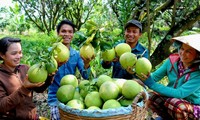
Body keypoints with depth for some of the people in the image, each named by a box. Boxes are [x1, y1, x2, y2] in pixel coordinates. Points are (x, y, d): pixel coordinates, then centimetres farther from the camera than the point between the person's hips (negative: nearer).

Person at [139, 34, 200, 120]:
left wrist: (152, 84, -34)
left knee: (175, 103, -35)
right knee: (149, 97, -19)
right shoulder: (173, 60, -9)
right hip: (170, 97, 5)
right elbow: (154, 77, -10)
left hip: (192, 107, -4)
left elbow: (180, 93, -29)